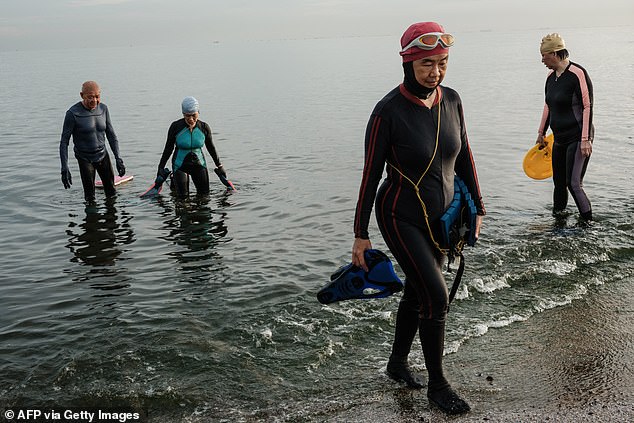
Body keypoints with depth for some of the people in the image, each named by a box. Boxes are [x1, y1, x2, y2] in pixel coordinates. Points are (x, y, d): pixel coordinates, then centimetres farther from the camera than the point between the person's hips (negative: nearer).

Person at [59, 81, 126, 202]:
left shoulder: (103, 109, -3)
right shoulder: (73, 113, -17)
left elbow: (111, 135, 6)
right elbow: (64, 142, -14)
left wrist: (118, 159, 1)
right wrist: (64, 169, -20)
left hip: (103, 155, 4)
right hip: (85, 159, -4)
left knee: (112, 193, 12)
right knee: (90, 197, -4)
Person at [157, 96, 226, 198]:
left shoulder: (204, 128, -8)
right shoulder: (176, 127, -14)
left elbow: (211, 147, 6)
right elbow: (168, 148, -4)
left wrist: (219, 166, 11)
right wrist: (161, 167, -3)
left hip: (198, 163, 2)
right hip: (180, 165, -2)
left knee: (205, 194, 5)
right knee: (182, 196, -3)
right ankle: (174, 181, 31)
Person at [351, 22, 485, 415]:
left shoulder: (451, 100, -3)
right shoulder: (389, 110, -19)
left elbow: (464, 158, 9)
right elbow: (371, 173, -14)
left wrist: (477, 207, 11)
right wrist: (361, 234, -11)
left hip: (440, 217, 6)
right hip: (401, 217, -6)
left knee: (417, 292, 16)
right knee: (437, 297, -9)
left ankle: (398, 362, 37)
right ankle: (438, 384, 10)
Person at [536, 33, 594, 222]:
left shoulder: (577, 74, -15)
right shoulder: (551, 76, 9)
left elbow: (587, 107, -17)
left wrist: (585, 139, -20)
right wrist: (541, 132, 27)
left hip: (578, 138, -7)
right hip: (559, 138, 8)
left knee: (573, 183, -11)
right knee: (558, 182, 11)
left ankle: (588, 222, 1)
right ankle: (558, 214, 24)